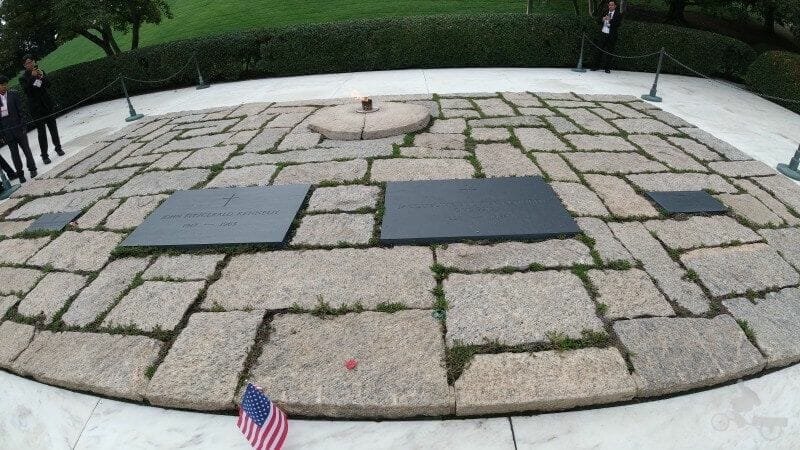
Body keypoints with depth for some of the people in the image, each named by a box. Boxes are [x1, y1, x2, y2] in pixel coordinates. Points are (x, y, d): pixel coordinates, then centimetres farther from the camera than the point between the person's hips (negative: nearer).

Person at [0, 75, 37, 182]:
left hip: (17, 127, -2)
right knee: (14, 152, 7)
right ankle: (20, 174, 12)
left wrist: (23, 125, -8)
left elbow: (20, 110, -1)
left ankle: (32, 169, 17)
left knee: (26, 148, 6)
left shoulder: (14, 94, -1)